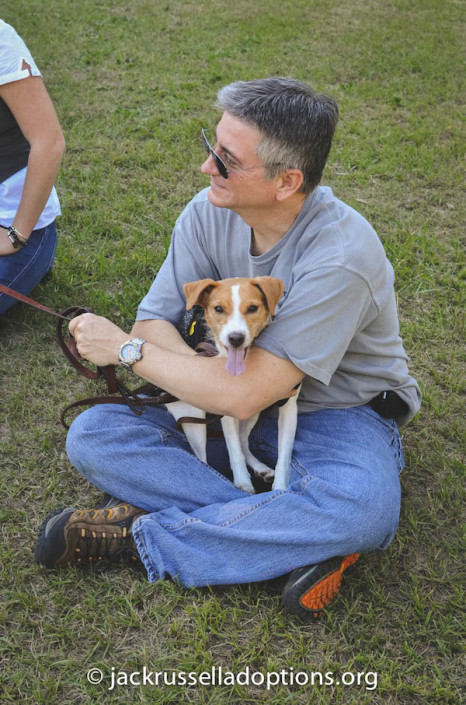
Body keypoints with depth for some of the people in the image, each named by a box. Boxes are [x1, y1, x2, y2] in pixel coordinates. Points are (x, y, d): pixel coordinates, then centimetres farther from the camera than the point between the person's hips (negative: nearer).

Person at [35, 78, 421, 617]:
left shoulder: (341, 256, -29)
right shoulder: (209, 213, -10)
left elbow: (245, 394, -29)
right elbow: (154, 323, -6)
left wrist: (124, 347, -19)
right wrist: (207, 373, -28)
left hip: (336, 413, -5)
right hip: (236, 406, 5)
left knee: (364, 510, -38)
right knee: (92, 435, -14)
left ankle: (145, 535, -22)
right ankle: (299, 540, -24)